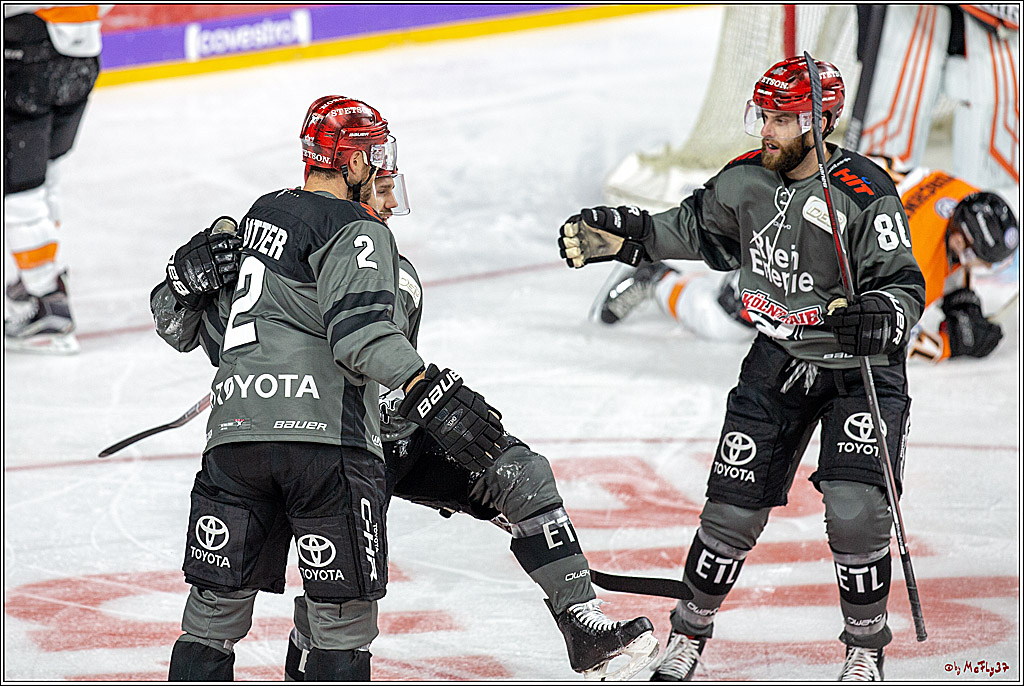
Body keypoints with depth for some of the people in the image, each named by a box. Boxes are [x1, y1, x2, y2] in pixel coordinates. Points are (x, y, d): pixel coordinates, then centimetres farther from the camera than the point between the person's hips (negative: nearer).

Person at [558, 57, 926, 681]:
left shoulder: (866, 195, -20)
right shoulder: (746, 181, -3)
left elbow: (906, 285, -20)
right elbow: (691, 229, 15)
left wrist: (881, 318, -40)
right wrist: (617, 236, 7)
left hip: (862, 366, -5)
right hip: (779, 358, 5)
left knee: (856, 509, -17)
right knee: (734, 506, 2)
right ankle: (692, 627, 23)